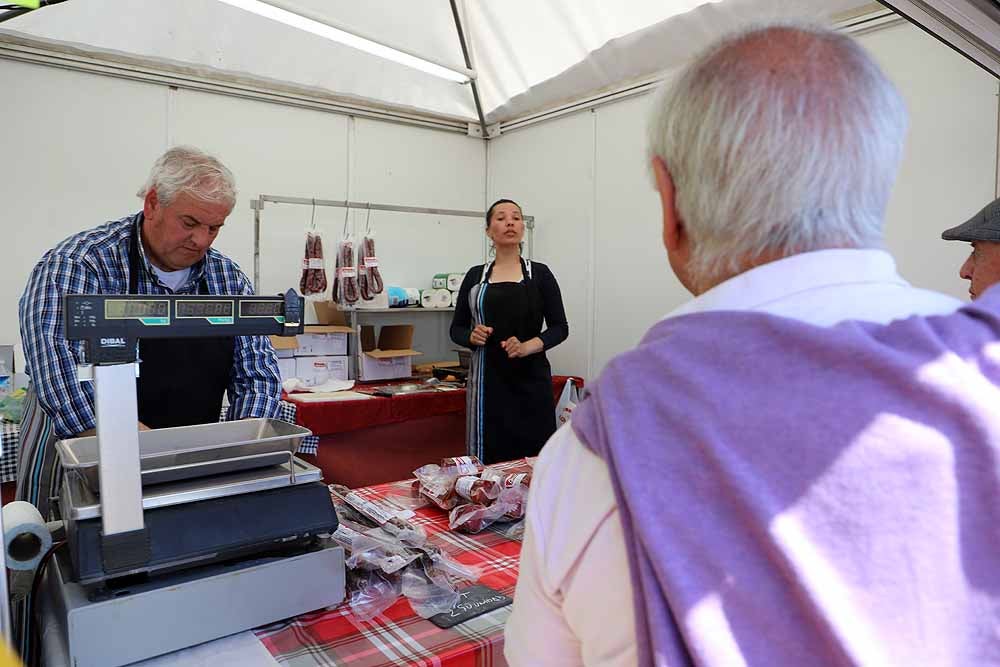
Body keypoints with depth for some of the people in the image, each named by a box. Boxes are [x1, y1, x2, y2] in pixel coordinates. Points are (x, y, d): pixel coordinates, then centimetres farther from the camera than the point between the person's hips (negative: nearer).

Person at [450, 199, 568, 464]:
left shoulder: (540, 273, 4)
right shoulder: (475, 275, 8)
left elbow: (560, 328, 2)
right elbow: (456, 329, 12)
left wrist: (527, 346, -15)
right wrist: (471, 336, -9)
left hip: (530, 379, -1)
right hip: (487, 379, 1)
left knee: (532, 457, -4)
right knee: (489, 459, 0)